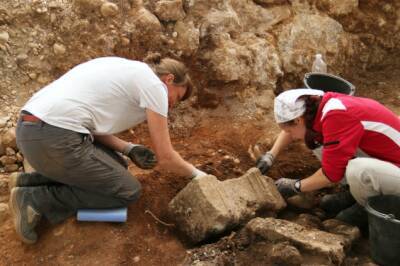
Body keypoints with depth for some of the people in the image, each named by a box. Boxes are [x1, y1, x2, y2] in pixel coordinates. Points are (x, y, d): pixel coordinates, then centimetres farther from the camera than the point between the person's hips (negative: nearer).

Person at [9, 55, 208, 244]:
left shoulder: (127, 71, 22)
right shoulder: (154, 85, -3)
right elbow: (165, 157, 0)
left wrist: (129, 149, 14)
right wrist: (196, 174, 18)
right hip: (55, 138, -10)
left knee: (115, 167, 21)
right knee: (128, 191, 6)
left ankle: (32, 182, 15)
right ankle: (36, 199, 2)